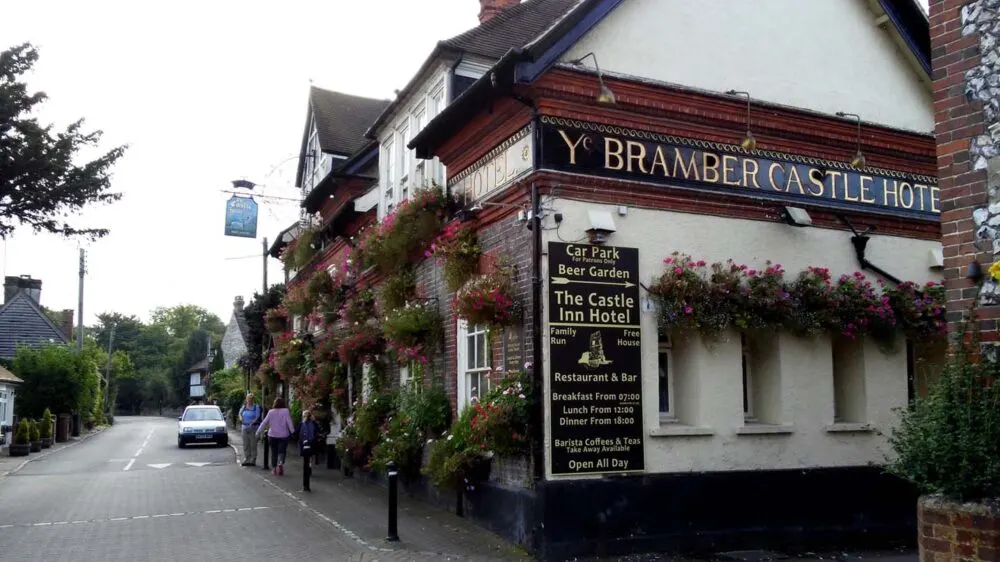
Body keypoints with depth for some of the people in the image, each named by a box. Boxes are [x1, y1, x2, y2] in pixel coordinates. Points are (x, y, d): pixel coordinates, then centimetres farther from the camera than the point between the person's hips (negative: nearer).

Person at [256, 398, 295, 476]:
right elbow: (289, 422, -10)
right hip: (283, 435, -2)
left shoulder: (271, 412, -1)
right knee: (281, 451, 3)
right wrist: (293, 431, -3)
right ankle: (281, 463, -25)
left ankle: (275, 469, 15)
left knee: (274, 452, 13)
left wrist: (258, 431, 9)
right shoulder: (285, 411, -7)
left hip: (272, 435, 2)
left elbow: (264, 422, 1)